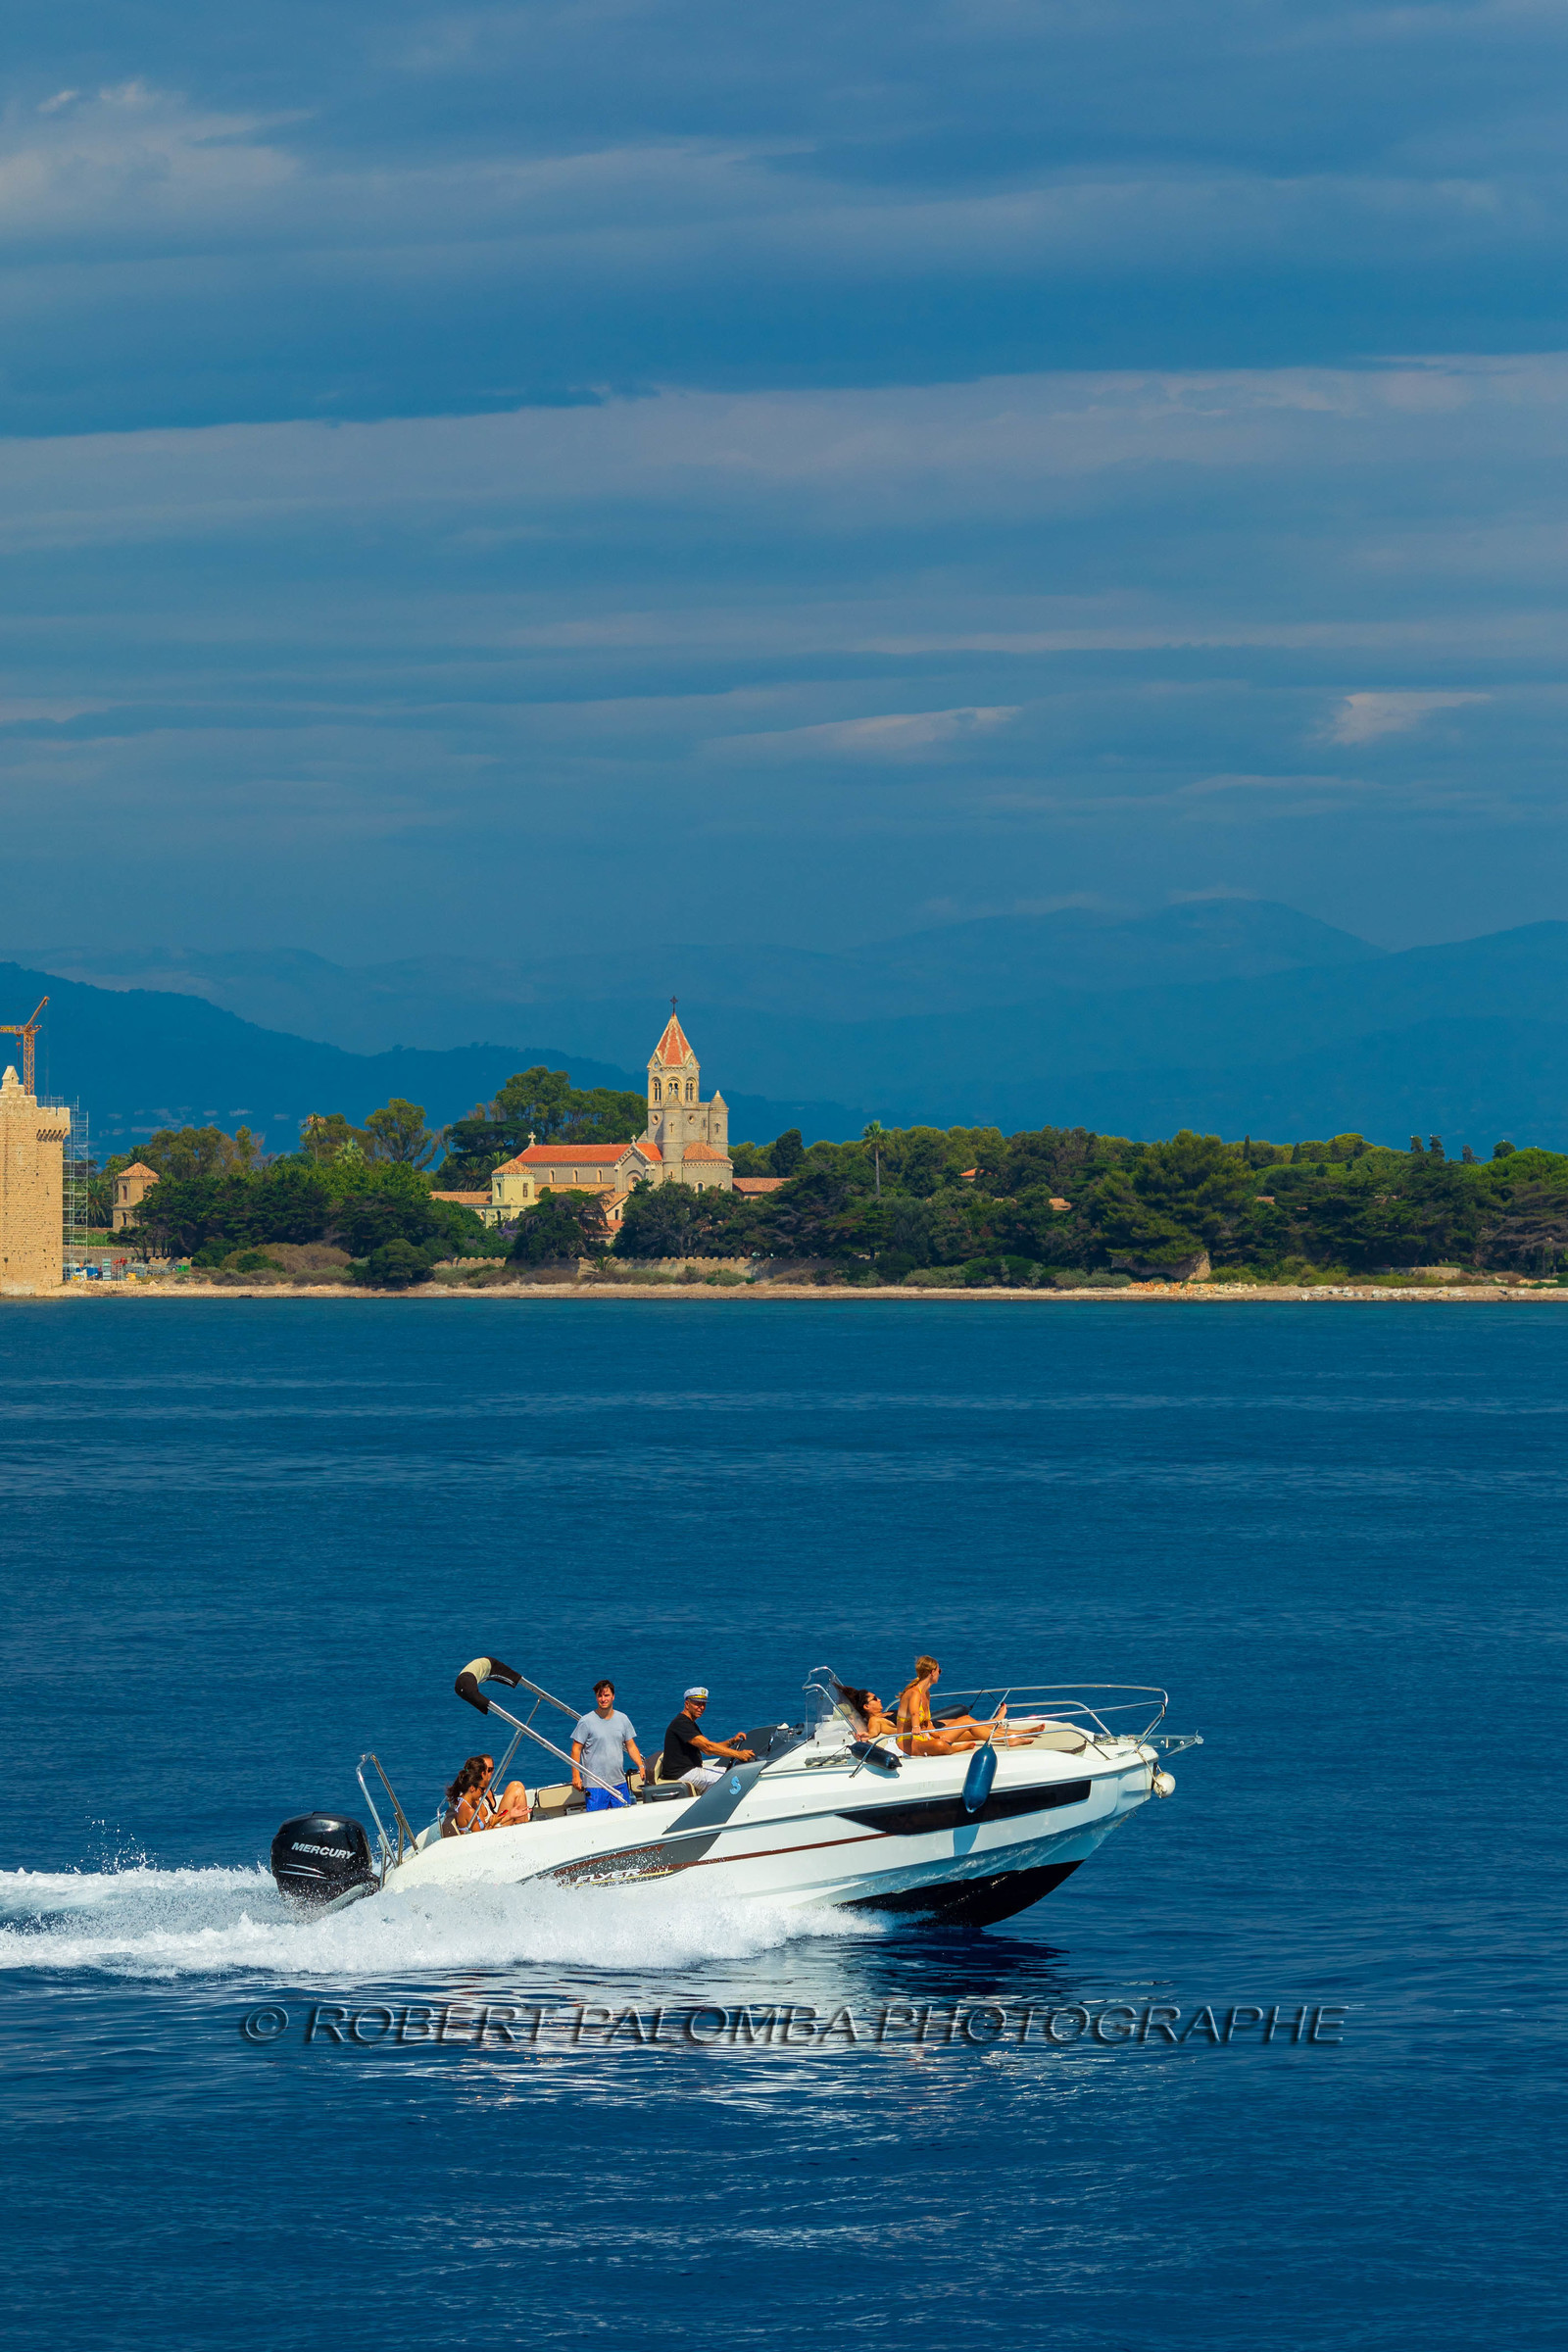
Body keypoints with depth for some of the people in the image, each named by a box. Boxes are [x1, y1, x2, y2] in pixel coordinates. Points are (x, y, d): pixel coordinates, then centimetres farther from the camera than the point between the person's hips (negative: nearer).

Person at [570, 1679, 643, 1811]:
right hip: (595, 1785, -4)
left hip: (619, 1783, 4)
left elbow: (631, 1746, 14)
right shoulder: (586, 1722, -5)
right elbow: (576, 1749, -3)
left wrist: (641, 1767, 1)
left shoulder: (623, 1719, 8)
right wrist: (576, 1776, -10)